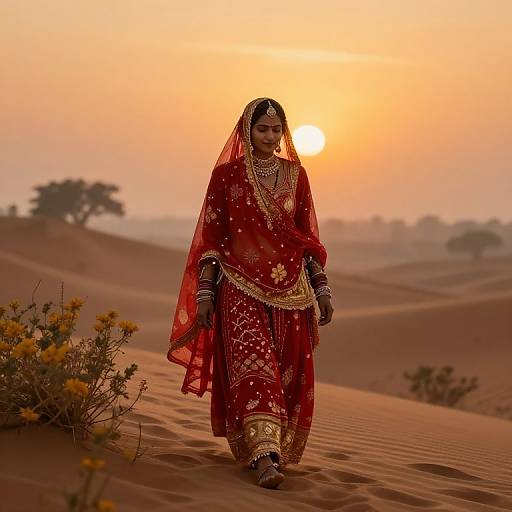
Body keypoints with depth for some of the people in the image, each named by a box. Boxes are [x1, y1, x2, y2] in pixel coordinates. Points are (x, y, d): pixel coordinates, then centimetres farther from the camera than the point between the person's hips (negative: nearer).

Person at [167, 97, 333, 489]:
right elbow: (211, 238, 1)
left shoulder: (295, 175, 9)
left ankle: (277, 449, 20)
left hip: (289, 290, 3)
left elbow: (308, 236, 12)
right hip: (241, 287, -3)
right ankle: (264, 456, -25)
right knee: (253, 367, -17)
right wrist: (204, 295, -3)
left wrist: (321, 288, 7)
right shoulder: (226, 175, 1)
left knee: (288, 372, 4)